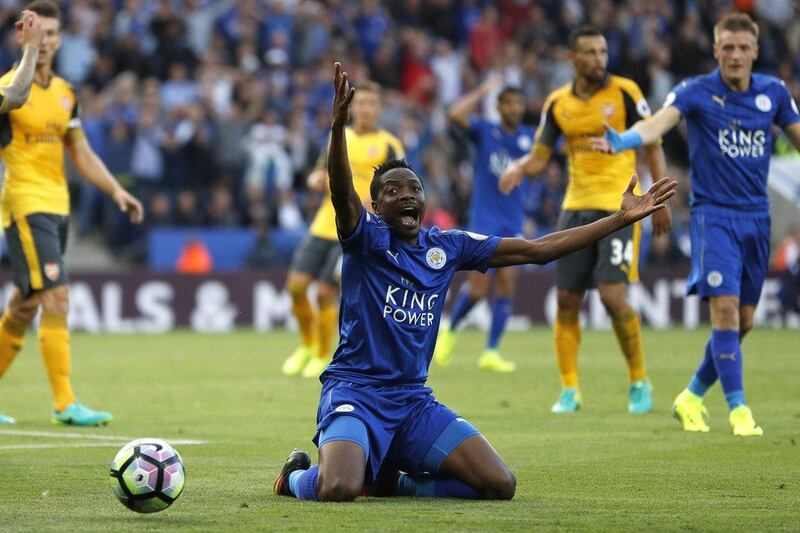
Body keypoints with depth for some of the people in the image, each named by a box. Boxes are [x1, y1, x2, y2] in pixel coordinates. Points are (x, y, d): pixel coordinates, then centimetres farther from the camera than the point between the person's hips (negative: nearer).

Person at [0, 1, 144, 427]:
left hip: (56, 207, 7)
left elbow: (81, 153, 18)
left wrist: (116, 191, 13)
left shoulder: (64, 93, 14)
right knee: (56, 299, -15)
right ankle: (65, 404, -14)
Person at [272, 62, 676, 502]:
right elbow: (341, 190, -26)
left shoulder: (448, 247, 10)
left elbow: (538, 249, 13)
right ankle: (298, 473, 7)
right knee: (339, 490, -32)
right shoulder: (366, 238, -5)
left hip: (414, 400, 5)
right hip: (355, 391, -5)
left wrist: (622, 217, 11)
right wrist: (338, 124, -45)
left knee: (500, 484, -10)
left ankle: (390, 479, 12)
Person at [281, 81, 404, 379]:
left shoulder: (388, 145, -2)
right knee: (296, 285, -4)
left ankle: (322, 357, 9)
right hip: (324, 226, 5)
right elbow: (320, 173, 22)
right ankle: (307, 346, 20)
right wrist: (316, 179, -2)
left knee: (325, 293, -11)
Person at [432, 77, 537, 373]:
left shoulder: (529, 137, 7)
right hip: (485, 219, -4)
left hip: (513, 223, 4)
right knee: (478, 288, -8)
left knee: (506, 287, -1)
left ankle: (491, 353, 5)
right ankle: (450, 331, 19)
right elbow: (456, 114, -18)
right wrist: (483, 91, -13)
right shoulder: (485, 131, -3)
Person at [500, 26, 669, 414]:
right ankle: (569, 390, 11)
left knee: (613, 295, -15)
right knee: (567, 300, 1)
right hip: (576, 207, 4)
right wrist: (518, 168, -14)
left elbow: (652, 146, 2)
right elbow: (540, 156, 9)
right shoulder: (558, 103, 6)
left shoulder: (624, 92, -4)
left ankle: (639, 382, 3)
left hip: (619, 206, -4)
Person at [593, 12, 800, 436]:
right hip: (714, 214, -5)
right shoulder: (696, 92, -8)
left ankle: (692, 397, 25)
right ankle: (738, 409, -12)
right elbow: (659, 123, -24)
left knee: (744, 320, 7)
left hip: (756, 217, 5)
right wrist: (622, 141, -44)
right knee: (725, 308, -17)